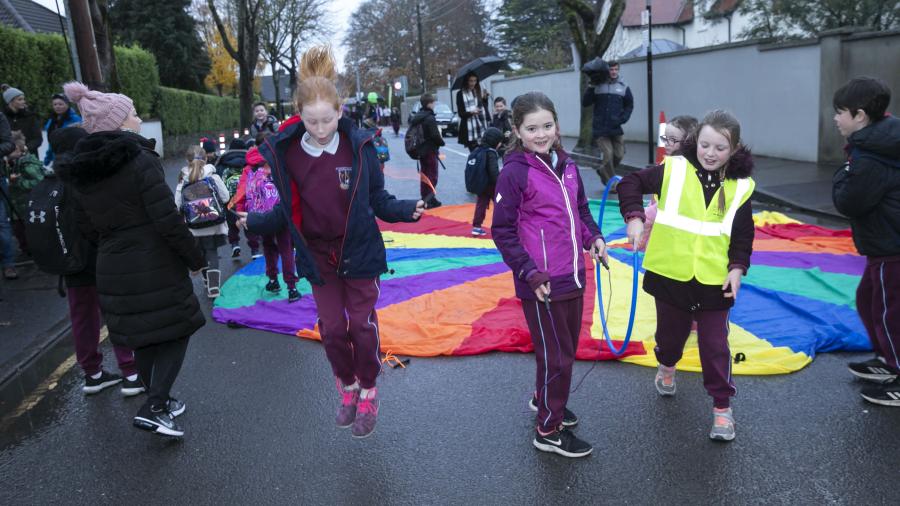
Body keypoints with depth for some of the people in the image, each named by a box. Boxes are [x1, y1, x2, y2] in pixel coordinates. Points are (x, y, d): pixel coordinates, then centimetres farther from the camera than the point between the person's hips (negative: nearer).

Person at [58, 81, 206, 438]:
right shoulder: (141, 161, -16)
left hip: (112, 270, 7)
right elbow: (168, 221, -19)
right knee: (175, 332, 6)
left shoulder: (82, 172, 5)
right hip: (156, 266, -7)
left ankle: (158, 402, 31)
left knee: (142, 338, 19)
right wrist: (196, 259, -9)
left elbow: (88, 227, 11)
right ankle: (153, 409, -3)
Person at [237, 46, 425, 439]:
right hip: (317, 256, 2)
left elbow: (377, 198, -4)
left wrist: (407, 211, -20)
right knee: (332, 328, 9)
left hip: (359, 252, -2)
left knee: (362, 325, 5)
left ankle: (368, 392, 27)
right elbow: (287, 210, 3)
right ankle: (347, 388, 34)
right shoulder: (285, 153, -7)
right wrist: (255, 222, -10)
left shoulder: (359, 146, -13)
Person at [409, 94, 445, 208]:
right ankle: (429, 200, -2)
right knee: (432, 176, -2)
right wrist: (441, 141, -3)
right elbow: (435, 135, -21)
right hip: (430, 150, -8)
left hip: (421, 150, 8)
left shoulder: (416, 117, 9)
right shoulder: (430, 118, -17)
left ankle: (425, 199, 22)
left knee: (424, 174, 16)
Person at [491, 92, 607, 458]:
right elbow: (503, 231, -13)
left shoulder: (565, 163, 6)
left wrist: (593, 238, 3)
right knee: (556, 356, 3)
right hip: (541, 283, -7)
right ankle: (548, 431, 20)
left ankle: (544, 398, 45)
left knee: (568, 346, 21)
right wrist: (530, 273, -18)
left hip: (572, 276, 7)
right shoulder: (514, 173, -15)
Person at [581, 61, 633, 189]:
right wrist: (590, 89, -12)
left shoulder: (623, 88, 6)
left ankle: (603, 170, 32)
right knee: (608, 154, -10)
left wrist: (623, 119, -3)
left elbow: (629, 105, 12)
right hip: (600, 128, -3)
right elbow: (585, 103, 1)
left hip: (616, 129, 3)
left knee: (619, 155, 3)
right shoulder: (597, 87, 2)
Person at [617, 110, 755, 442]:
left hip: (714, 281, 0)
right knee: (671, 333, 20)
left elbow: (743, 236, 4)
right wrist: (634, 217, -15)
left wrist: (737, 268, -8)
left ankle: (722, 406, 23)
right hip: (671, 274, 0)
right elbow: (631, 183, -1)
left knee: (715, 345, 6)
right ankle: (666, 366, 53)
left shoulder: (739, 188, -2)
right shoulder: (673, 170, -8)